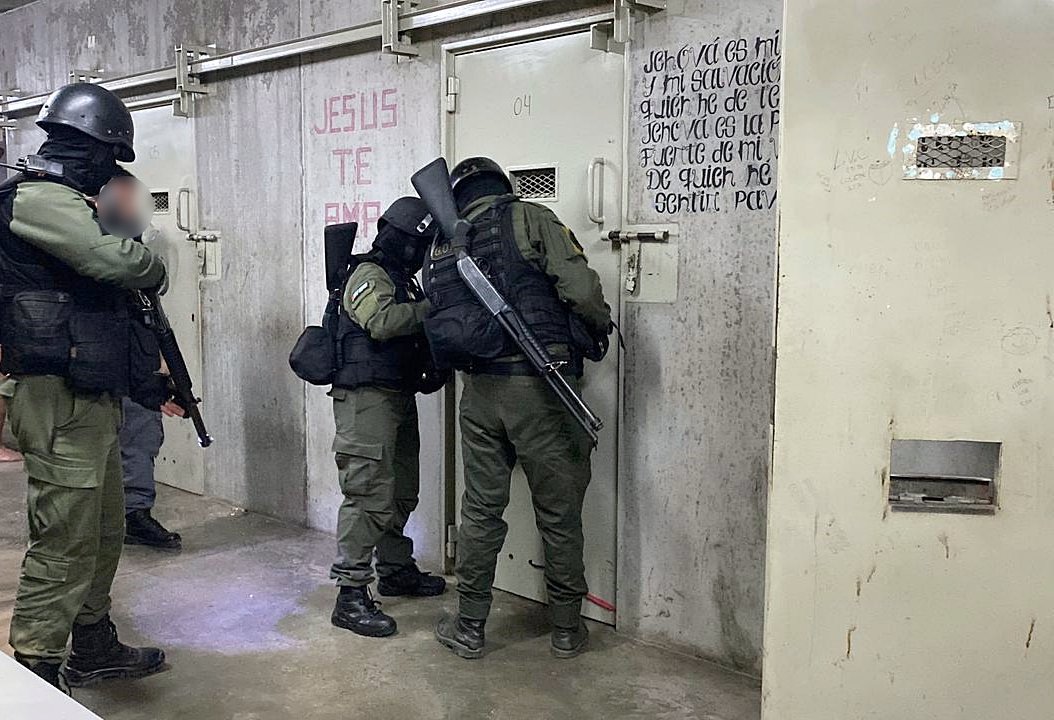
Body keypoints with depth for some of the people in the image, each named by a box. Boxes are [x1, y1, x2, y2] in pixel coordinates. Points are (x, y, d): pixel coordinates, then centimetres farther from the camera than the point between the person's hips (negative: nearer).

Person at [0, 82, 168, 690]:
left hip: (93, 398, 10)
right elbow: (111, 257, -28)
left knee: (105, 532, 19)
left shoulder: (60, 203, 17)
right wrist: (155, 267, -6)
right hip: (61, 402, -10)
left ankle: (94, 648, 32)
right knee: (64, 544, -5)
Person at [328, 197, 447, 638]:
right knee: (370, 497, -11)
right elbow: (382, 321, -27)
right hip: (367, 399, -10)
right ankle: (351, 595, -7)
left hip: (399, 398, 10)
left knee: (402, 493, 17)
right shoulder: (368, 276, -9)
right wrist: (433, 308, -24)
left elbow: (413, 337, 22)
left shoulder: (403, 280, 20)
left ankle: (396, 571, 32)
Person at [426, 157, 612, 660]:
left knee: (480, 510, 14)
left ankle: (469, 627, 21)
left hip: (480, 391, 5)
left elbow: (444, 322, 10)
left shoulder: (444, 246, 14)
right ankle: (567, 628, 20)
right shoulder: (529, 219, -3)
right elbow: (581, 289, -12)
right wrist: (601, 331, 6)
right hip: (541, 387, -4)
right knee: (559, 514, 8)